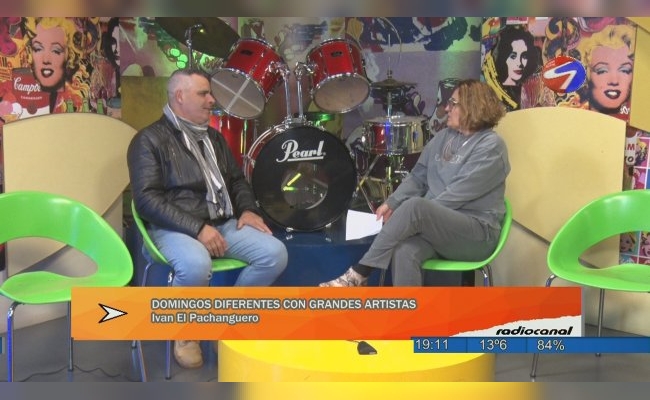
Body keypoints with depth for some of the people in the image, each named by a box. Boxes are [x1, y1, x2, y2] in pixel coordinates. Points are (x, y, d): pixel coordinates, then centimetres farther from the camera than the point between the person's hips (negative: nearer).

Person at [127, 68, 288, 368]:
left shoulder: (214, 137, 19)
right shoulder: (150, 139, -4)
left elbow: (237, 180, 26)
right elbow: (147, 199, -15)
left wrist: (247, 209, 3)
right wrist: (197, 228, -24)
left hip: (224, 223, 7)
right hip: (175, 228, -6)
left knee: (275, 253, -15)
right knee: (197, 265, -39)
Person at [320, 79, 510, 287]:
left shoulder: (491, 147, -10)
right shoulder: (444, 136, 13)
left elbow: (458, 194, -17)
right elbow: (418, 176, 13)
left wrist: (415, 214, -16)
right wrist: (391, 203, -2)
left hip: (477, 233, -6)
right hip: (438, 225, 6)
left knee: (414, 206, -32)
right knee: (405, 252, -29)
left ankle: (358, 275, -24)